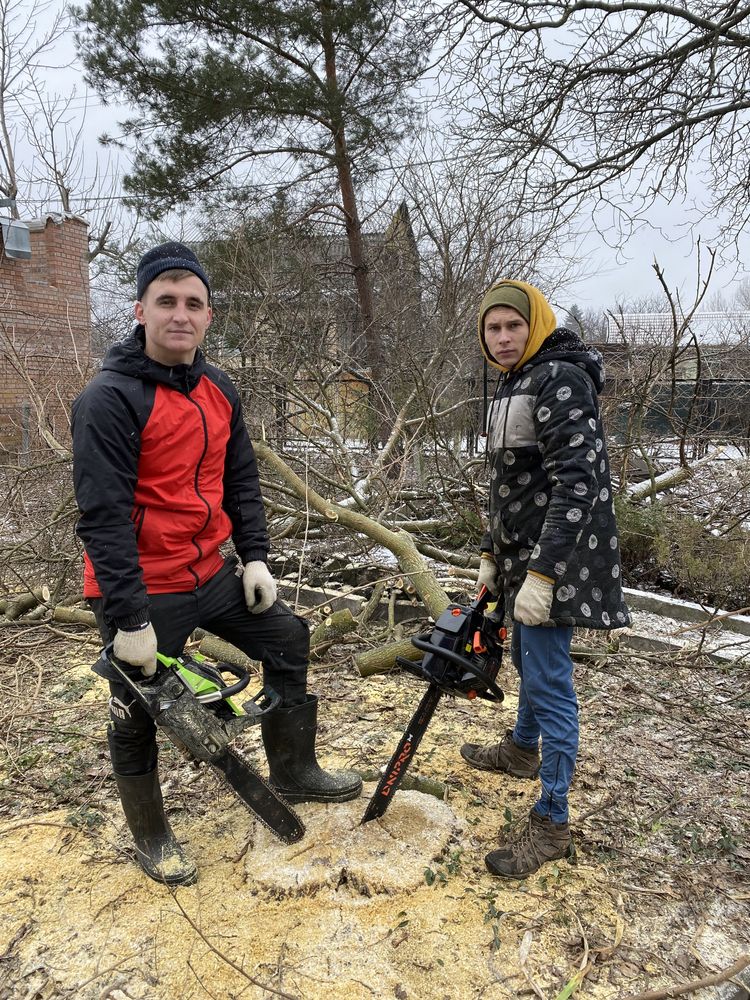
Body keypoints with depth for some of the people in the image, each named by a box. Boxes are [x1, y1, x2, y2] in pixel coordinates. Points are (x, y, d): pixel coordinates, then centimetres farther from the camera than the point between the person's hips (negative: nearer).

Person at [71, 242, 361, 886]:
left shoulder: (219, 391, 4)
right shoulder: (111, 399, -19)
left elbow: (242, 481, 11)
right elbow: (103, 516, -23)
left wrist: (255, 558, 5)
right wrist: (129, 620, -23)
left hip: (211, 572, 8)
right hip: (142, 591, -7)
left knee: (289, 639, 14)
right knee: (139, 713, 9)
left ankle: (293, 772, 33)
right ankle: (151, 836, 34)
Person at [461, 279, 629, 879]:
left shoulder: (561, 379, -17)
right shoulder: (515, 385, 13)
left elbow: (577, 482, -25)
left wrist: (542, 574, -28)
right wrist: (493, 554, 17)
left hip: (555, 559, -10)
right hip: (523, 553, 10)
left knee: (548, 680, -4)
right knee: (528, 657, 25)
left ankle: (552, 824, 9)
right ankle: (522, 750, 48)